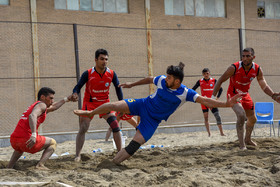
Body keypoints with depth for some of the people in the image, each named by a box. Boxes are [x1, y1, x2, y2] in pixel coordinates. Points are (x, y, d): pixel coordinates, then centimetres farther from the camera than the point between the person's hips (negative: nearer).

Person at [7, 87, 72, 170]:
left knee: (20, 148, 45)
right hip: (27, 140, -9)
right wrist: (34, 134, -36)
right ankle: (40, 165, -5)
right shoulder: (41, 105, -2)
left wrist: (66, 99, 52)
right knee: (53, 143, 12)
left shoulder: (34, 105, 27)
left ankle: (9, 167, 33)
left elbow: (53, 107, 44)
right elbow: (32, 116, -24)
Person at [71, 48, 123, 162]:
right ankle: (77, 155, -5)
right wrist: (75, 94, -34)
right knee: (83, 129, -11)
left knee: (116, 127, -6)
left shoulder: (111, 74, -9)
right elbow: (78, 86, -11)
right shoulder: (88, 74, -17)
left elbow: (118, 88, 3)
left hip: (104, 103, 2)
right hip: (89, 103, -2)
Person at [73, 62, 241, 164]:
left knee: (137, 142, -16)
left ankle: (114, 162, -3)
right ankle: (90, 113, 20)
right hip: (143, 105, 2)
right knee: (115, 105, -8)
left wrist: (227, 104, -46)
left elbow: (205, 101, -32)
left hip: (153, 119, -2)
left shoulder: (186, 93, -24)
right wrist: (132, 84, 20)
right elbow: (149, 79, 7)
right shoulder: (162, 80, -15)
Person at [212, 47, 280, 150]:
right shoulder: (234, 68, -28)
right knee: (241, 115, -30)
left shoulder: (257, 69, -15)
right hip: (233, 95, -6)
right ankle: (242, 144, -24)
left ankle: (247, 140, 46)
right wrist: (213, 97, -24)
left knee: (252, 119, 20)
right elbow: (220, 80, -20)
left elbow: (264, 86, -7)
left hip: (245, 95, 6)